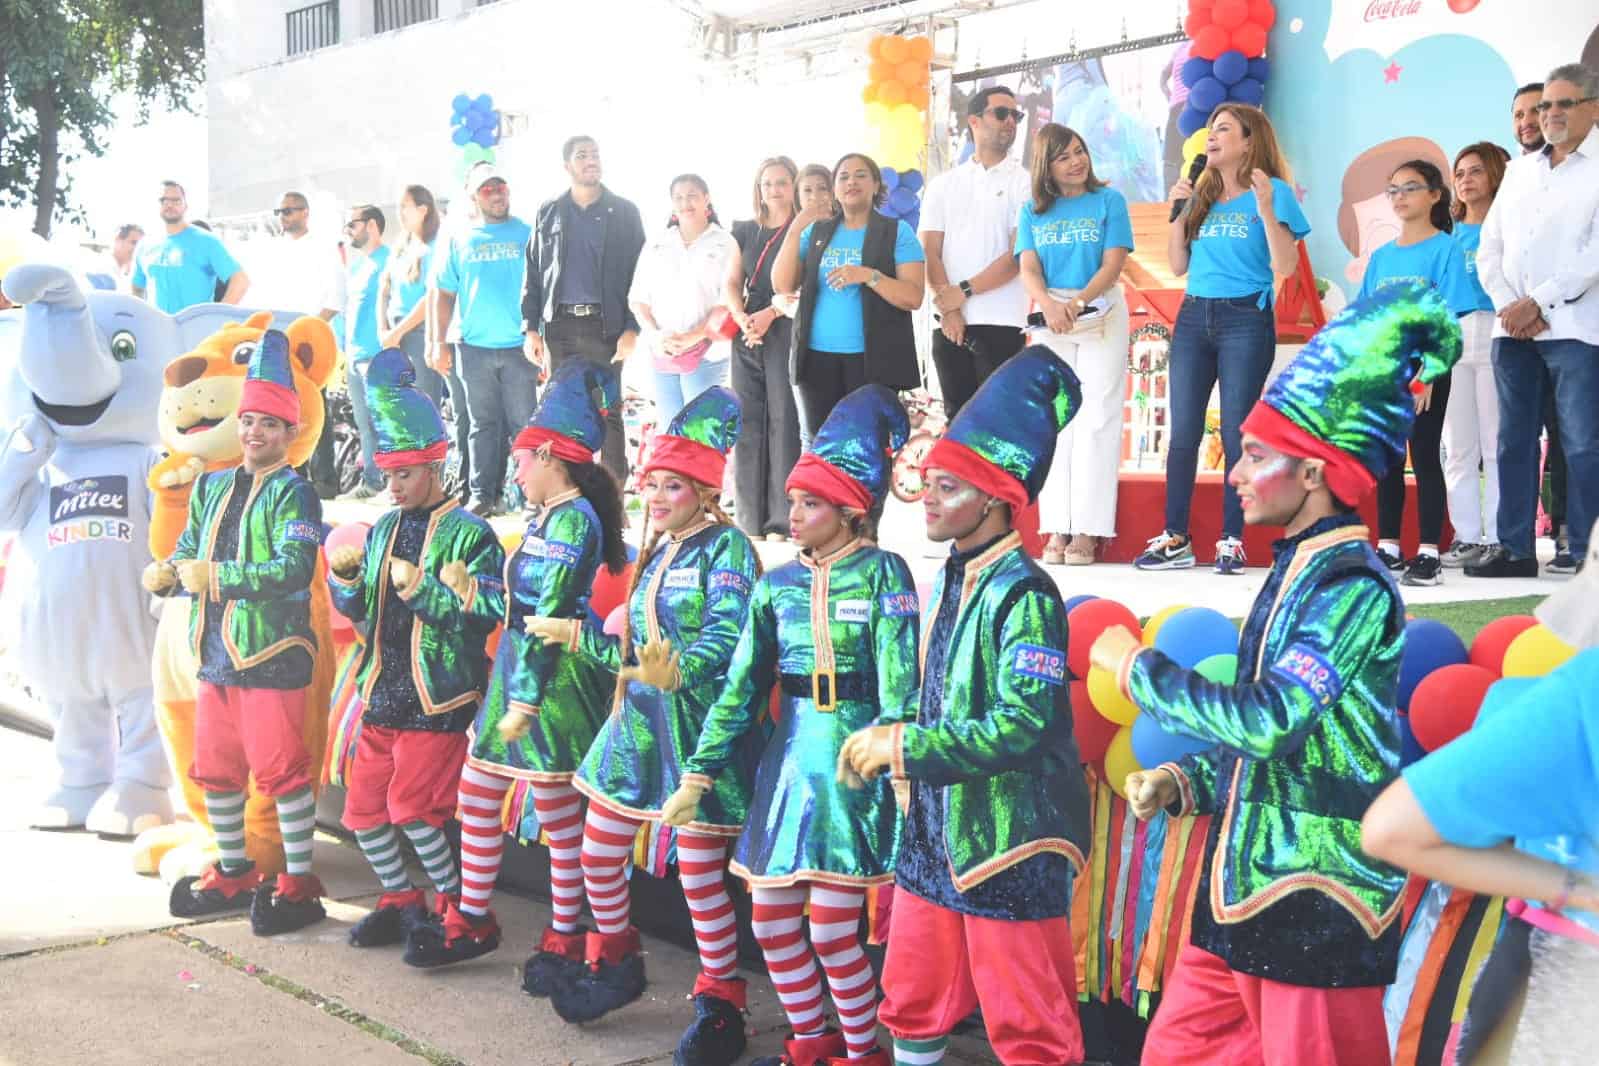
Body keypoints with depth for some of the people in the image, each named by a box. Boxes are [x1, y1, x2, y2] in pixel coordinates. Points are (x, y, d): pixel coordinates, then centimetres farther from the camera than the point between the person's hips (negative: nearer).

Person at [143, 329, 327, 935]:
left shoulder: (293, 493, -10)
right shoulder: (211, 488, 14)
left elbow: (295, 568, -22)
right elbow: (188, 550, 17)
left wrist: (214, 575, -22)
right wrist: (167, 575, -7)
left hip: (271, 654, -8)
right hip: (215, 653, 8)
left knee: (281, 770, -3)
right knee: (214, 769, 17)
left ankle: (299, 884, 9)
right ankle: (233, 872, 33)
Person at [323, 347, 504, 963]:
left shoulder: (467, 534, -9)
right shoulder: (383, 530, 13)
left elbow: (487, 613, -18)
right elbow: (359, 611, 17)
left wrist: (422, 588, -21)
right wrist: (344, 576, -3)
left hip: (438, 699, -7)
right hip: (382, 695, 8)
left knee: (412, 807, -10)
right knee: (363, 809, 10)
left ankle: (454, 907, 8)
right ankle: (400, 900, 28)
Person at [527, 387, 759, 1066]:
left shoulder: (725, 547, -10)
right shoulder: (655, 552, 14)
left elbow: (727, 637, -24)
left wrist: (678, 670, -37)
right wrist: (575, 635, 17)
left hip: (699, 727, -8)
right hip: (638, 723, 8)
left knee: (698, 872, -3)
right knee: (598, 851, 14)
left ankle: (721, 1000, 13)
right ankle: (615, 963, 36)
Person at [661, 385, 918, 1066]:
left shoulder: (883, 574, -7)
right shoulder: (777, 586, 7)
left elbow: (900, 686, -13)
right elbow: (742, 689, 8)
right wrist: (697, 776, 4)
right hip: (788, 756, 6)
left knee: (832, 931, -4)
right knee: (772, 921, 9)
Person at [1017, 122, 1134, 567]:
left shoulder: (1108, 201, 3)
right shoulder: (1033, 211, 9)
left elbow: (1113, 264, -6)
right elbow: (1028, 268, -1)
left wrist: (1079, 301, -22)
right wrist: (1049, 305, -21)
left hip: (1102, 316, -3)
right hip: (1050, 318, 3)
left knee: (1095, 418, -7)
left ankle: (1088, 529, -8)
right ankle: (1057, 528, 2)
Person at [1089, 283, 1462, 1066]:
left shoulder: (1353, 587, -17)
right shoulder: (1297, 569, 11)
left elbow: (1269, 722, -26)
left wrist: (1136, 667, -15)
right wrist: (1184, 783, 5)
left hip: (1318, 902, -9)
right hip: (1247, 883, 9)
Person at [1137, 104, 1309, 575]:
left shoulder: (1273, 191, -1)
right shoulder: (1202, 196, 14)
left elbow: (1286, 266, -10)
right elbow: (1178, 266, 14)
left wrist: (1266, 210, -19)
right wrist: (1178, 213, 3)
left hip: (1246, 319, -5)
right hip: (1194, 316, 5)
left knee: (1236, 432, -3)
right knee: (1183, 431, 3)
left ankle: (1232, 542, 4)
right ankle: (1175, 539, 7)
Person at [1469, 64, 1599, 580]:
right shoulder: (1519, 170, 18)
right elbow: (1489, 247, 14)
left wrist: (1539, 303, -13)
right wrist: (1507, 304, -2)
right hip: (1513, 327, 6)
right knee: (1514, 442, 7)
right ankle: (1515, 548, 13)